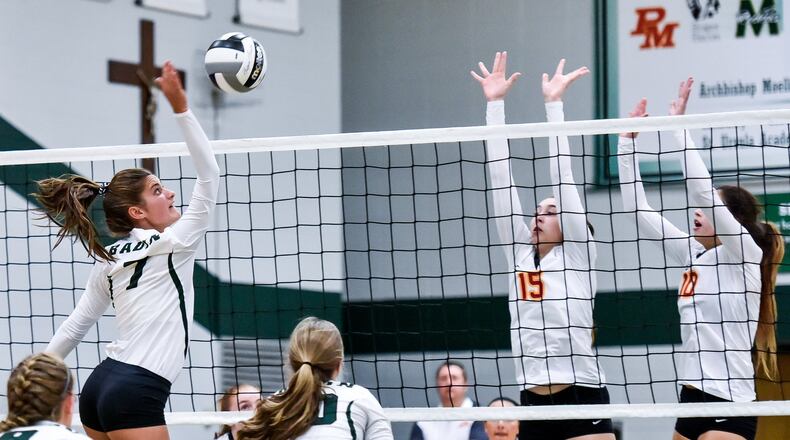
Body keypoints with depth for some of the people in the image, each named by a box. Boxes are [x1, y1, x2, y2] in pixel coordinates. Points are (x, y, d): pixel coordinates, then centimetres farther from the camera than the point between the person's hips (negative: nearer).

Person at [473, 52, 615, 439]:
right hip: (533, 406, 6)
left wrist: (554, 103, -3)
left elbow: (562, 176, -3)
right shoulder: (520, 252, 14)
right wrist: (495, 103, 10)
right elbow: (501, 176, 13)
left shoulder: (577, 254, 3)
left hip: (582, 400, -6)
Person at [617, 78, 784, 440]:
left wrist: (678, 125, -12)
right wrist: (627, 142, 14)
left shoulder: (745, 253, -4)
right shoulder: (693, 255, 15)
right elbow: (640, 213, 16)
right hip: (692, 400, 8)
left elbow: (703, 190, -16)